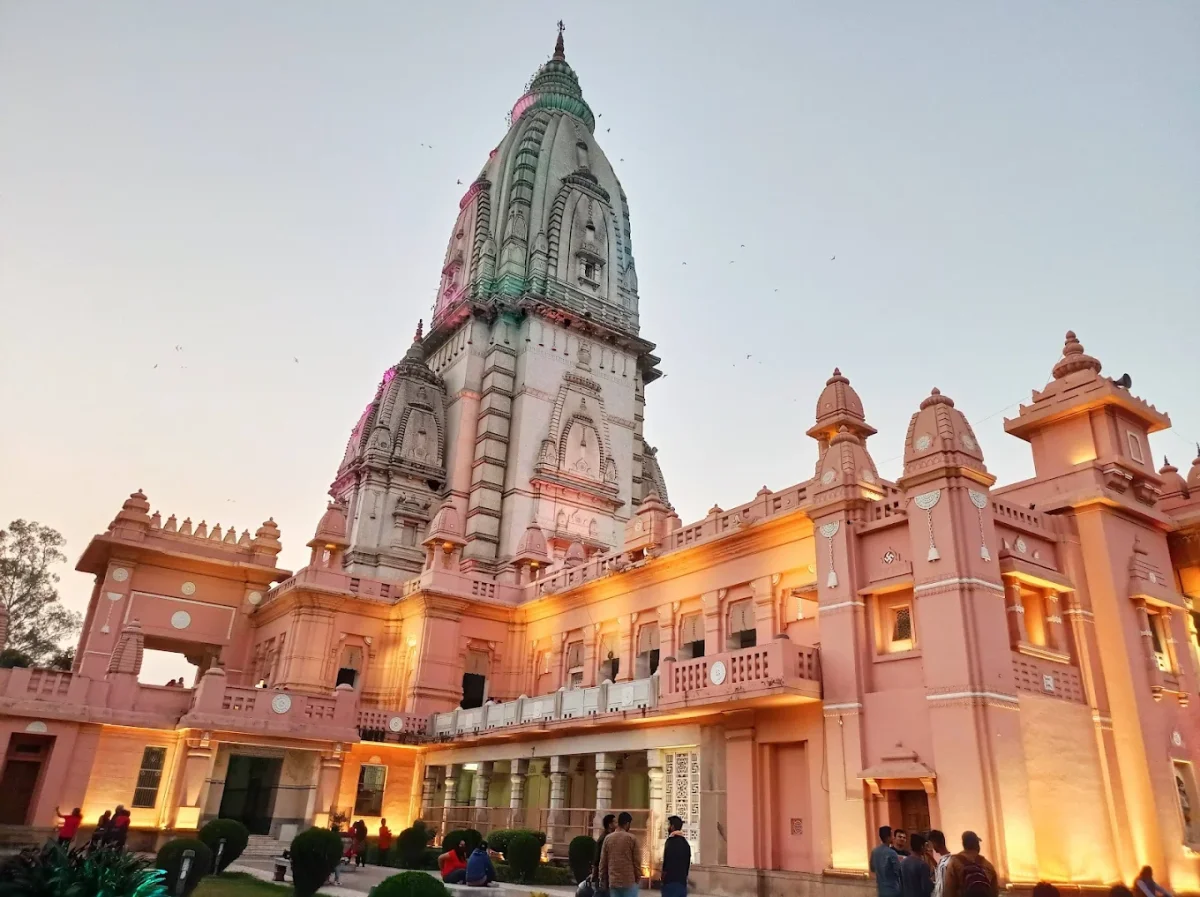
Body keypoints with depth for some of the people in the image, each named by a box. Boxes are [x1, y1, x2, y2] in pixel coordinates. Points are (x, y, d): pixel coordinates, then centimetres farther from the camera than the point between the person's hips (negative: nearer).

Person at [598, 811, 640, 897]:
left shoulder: (608, 838, 4)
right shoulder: (632, 838, -6)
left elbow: (603, 862, 8)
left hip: (613, 881, 4)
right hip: (629, 881, -4)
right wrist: (638, 879, 9)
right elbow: (637, 862, -3)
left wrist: (603, 882, 15)